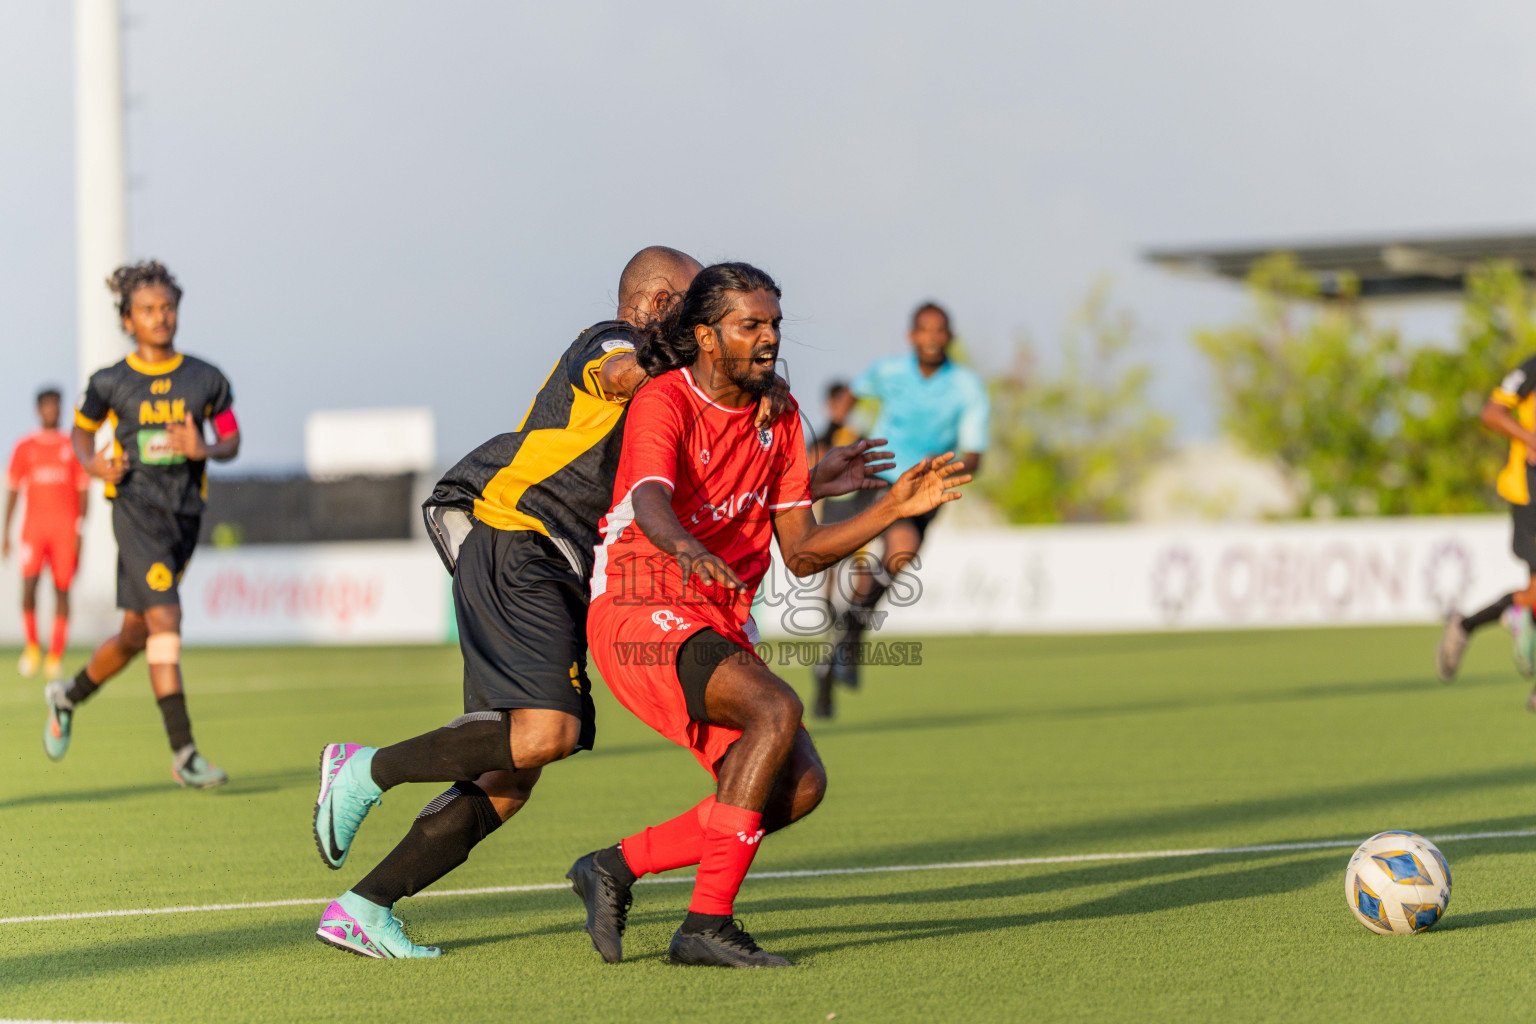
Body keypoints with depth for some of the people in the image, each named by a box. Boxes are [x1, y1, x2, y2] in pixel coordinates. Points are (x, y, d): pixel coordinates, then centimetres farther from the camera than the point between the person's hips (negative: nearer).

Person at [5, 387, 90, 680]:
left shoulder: (73, 447, 7)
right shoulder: (24, 447, 8)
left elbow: (83, 492, 6)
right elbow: (13, 491, 11)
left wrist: (80, 532, -3)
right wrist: (5, 533, 6)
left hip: (65, 529, 0)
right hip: (34, 527, 0)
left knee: (62, 588, -2)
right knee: (29, 585, -16)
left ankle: (55, 656, 6)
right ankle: (32, 645, 3)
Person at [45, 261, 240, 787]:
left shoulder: (206, 379, 5)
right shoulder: (110, 383, 0)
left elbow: (232, 441, 11)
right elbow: (81, 431, 15)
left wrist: (204, 450, -11)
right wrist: (92, 464, -7)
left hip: (185, 515, 4)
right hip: (136, 509, -4)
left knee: (136, 634, 13)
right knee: (165, 618, -19)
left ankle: (68, 697, 42)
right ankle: (183, 753, -21)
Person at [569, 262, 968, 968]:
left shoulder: (779, 418, 12)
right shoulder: (664, 403, -12)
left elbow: (801, 553, 13)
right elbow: (651, 500, -33)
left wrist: (893, 509, 1)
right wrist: (688, 548, -55)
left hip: (720, 630, 8)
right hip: (639, 615, -8)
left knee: (800, 784, -10)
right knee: (777, 708, -30)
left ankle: (616, 867, 2)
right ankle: (707, 926, -28)